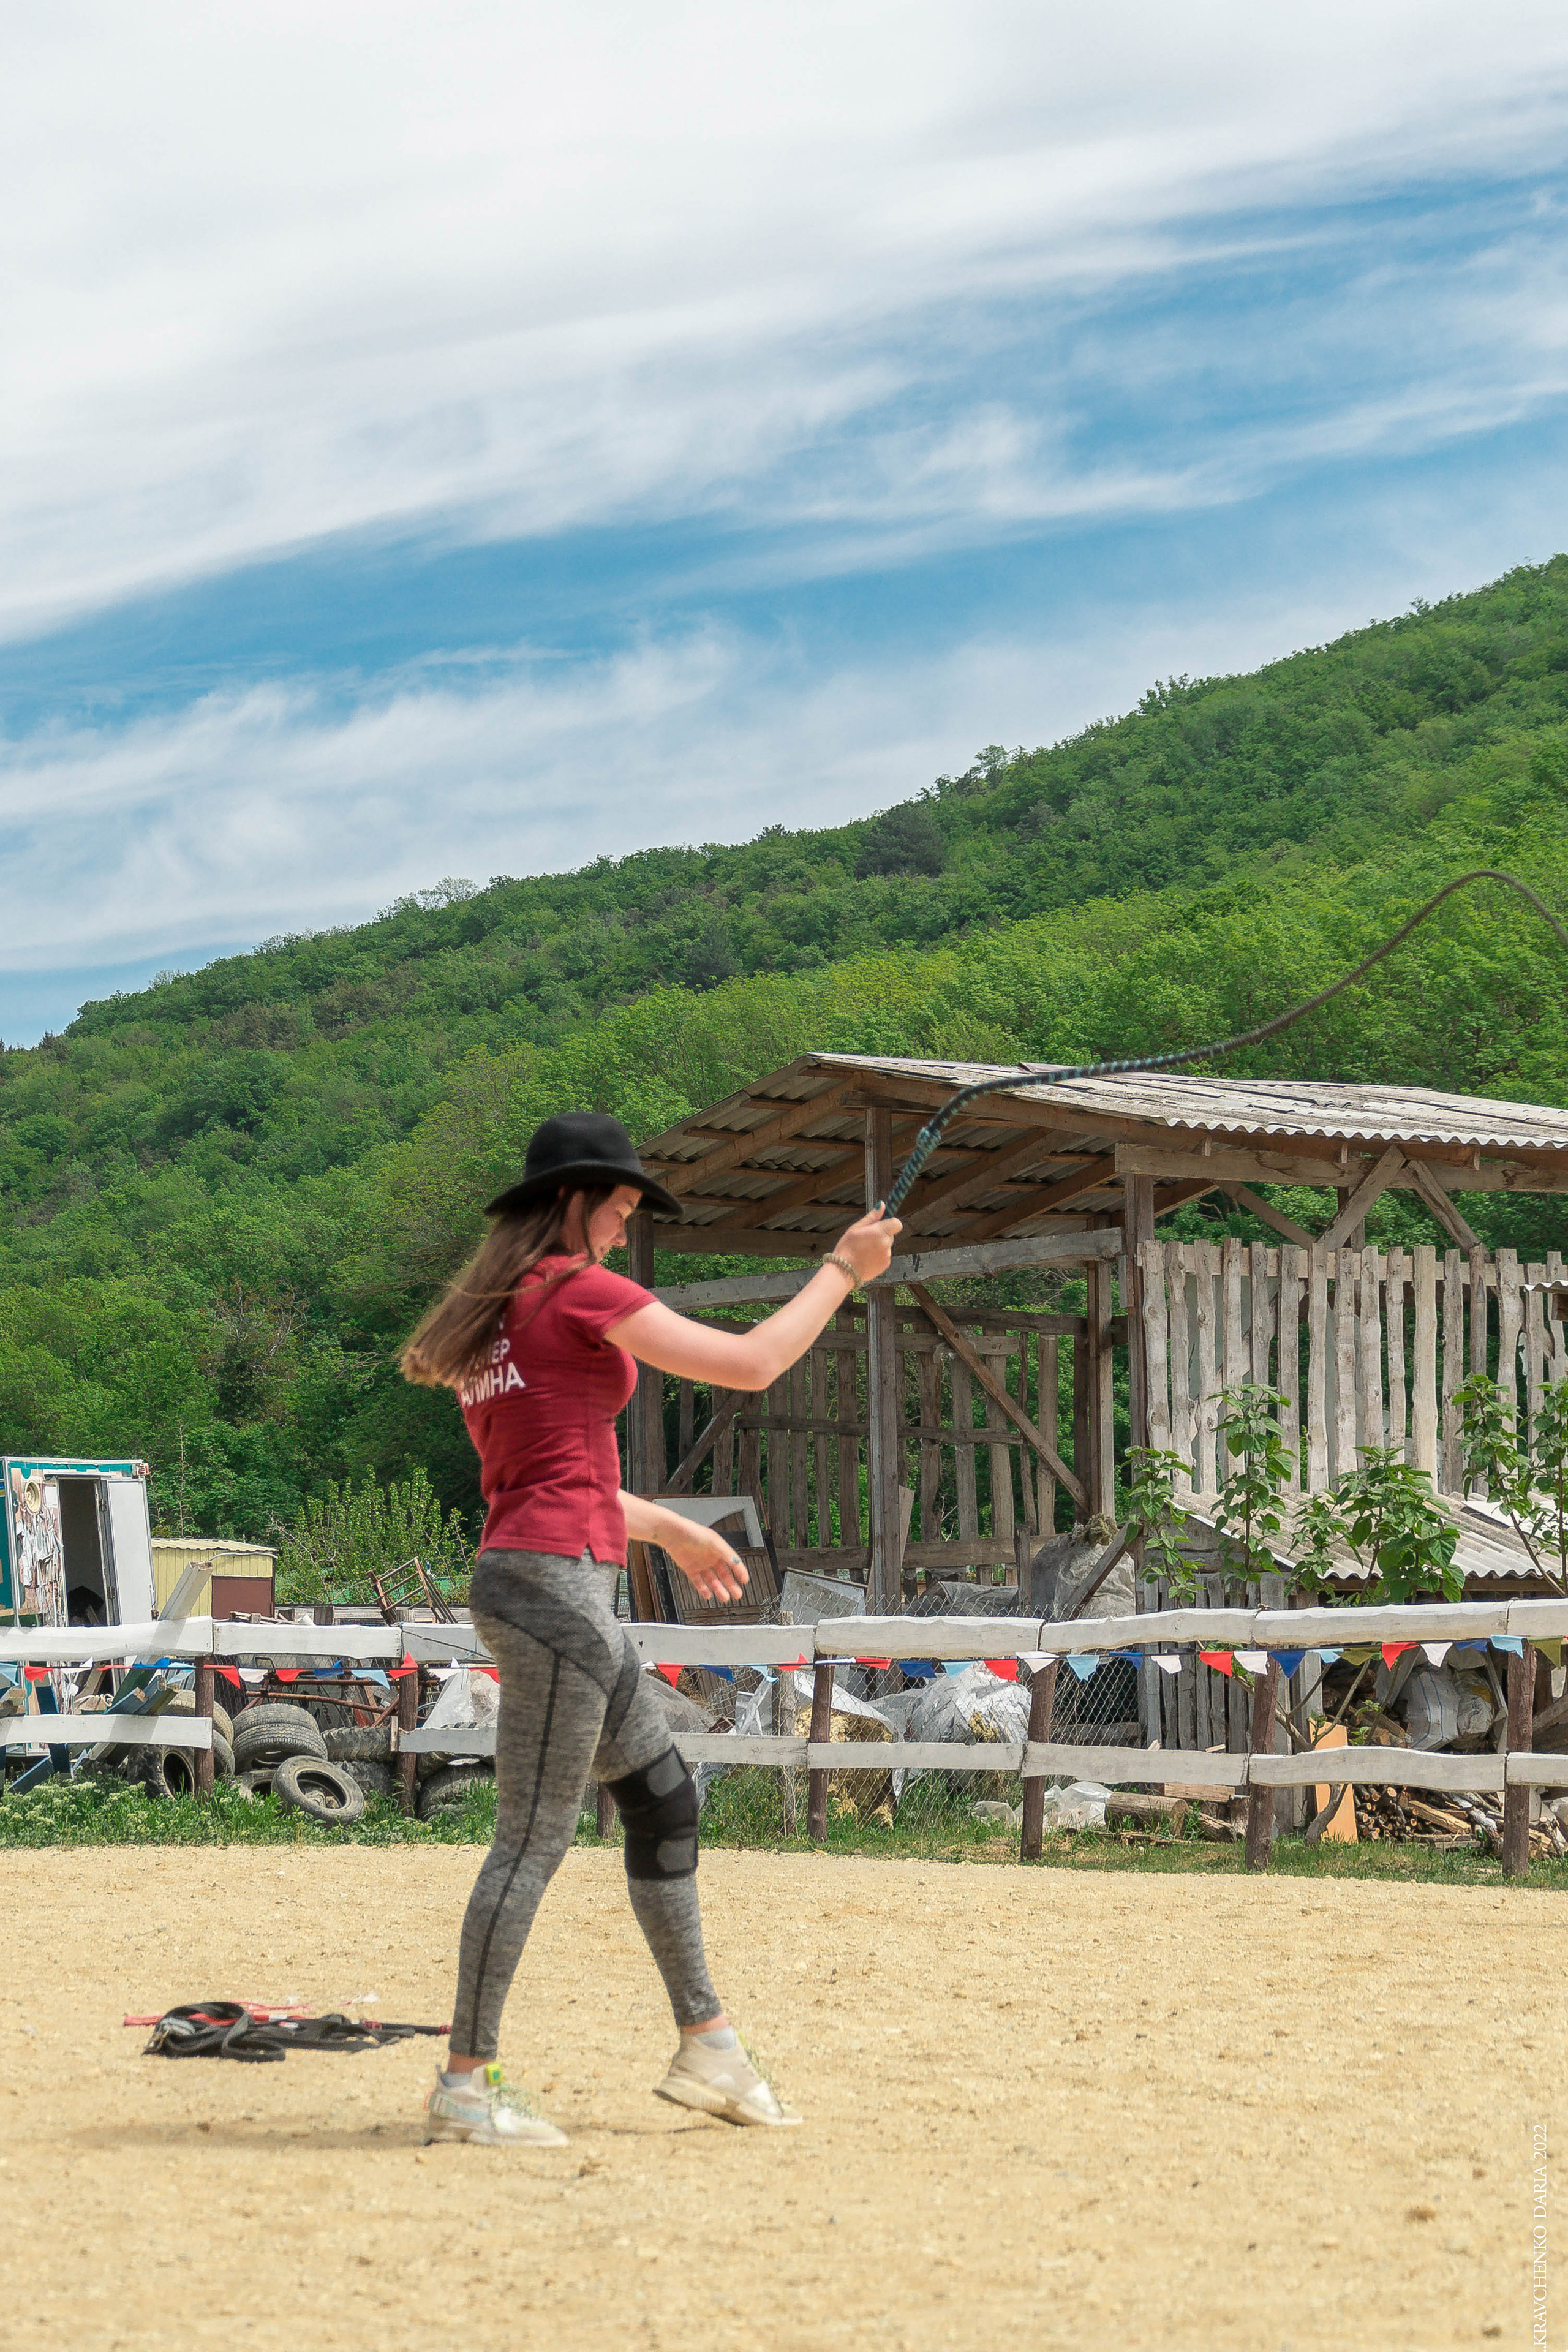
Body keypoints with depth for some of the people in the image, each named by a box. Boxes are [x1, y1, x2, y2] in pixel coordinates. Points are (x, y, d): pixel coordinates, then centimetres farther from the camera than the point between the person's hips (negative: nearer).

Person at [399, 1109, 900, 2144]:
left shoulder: (494, 1320, 18)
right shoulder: (583, 1293, -9)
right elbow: (751, 1363, -9)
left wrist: (667, 1527, 34)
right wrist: (843, 1270, 3)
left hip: (524, 1579, 10)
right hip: (556, 1581, -10)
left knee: (664, 1799, 17)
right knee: (536, 1836, -7)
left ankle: (707, 2047, 23)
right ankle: (466, 2086, -4)